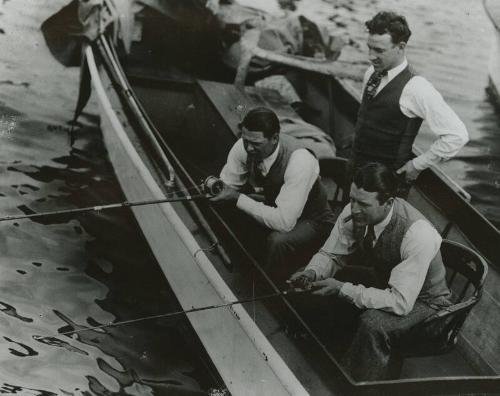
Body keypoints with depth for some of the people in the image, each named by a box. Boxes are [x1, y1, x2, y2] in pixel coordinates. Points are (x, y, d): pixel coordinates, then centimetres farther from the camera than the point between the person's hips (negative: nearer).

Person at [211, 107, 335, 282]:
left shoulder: (300, 160, -35)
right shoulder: (244, 146, -17)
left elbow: (284, 222, -39)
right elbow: (227, 184, -3)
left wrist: (237, 198, -36)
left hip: (310, 222, -6)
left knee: (278, 241, -35)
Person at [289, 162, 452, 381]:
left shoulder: (417, 234, -36)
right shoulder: (354, 212, -19)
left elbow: (401, 302, -37)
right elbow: (330, 254, -5)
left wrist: (342, 289, -38)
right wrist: (312, 272, -27)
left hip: (419, 301, -6)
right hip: (381, 279, 7)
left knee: (373, 323, -35)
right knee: (315, 282, -7)